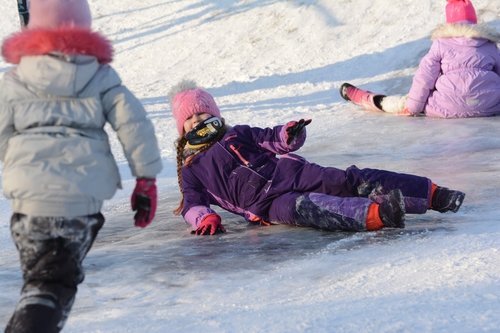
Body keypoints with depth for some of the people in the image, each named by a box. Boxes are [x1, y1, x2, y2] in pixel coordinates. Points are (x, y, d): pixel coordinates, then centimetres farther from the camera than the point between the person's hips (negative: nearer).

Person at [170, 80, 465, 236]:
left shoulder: (239, 134, 25)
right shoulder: (192, 169, 20)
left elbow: (273, 140, 18)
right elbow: (191, 203, 7)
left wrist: (290, 134, -7)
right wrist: (205, 217, -17)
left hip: (289, 171, 3)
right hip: (266, 203, -3)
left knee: (349, 181, -19)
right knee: (300, 208, -37)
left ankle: (431, 193, -26)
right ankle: (375, 214, -61)